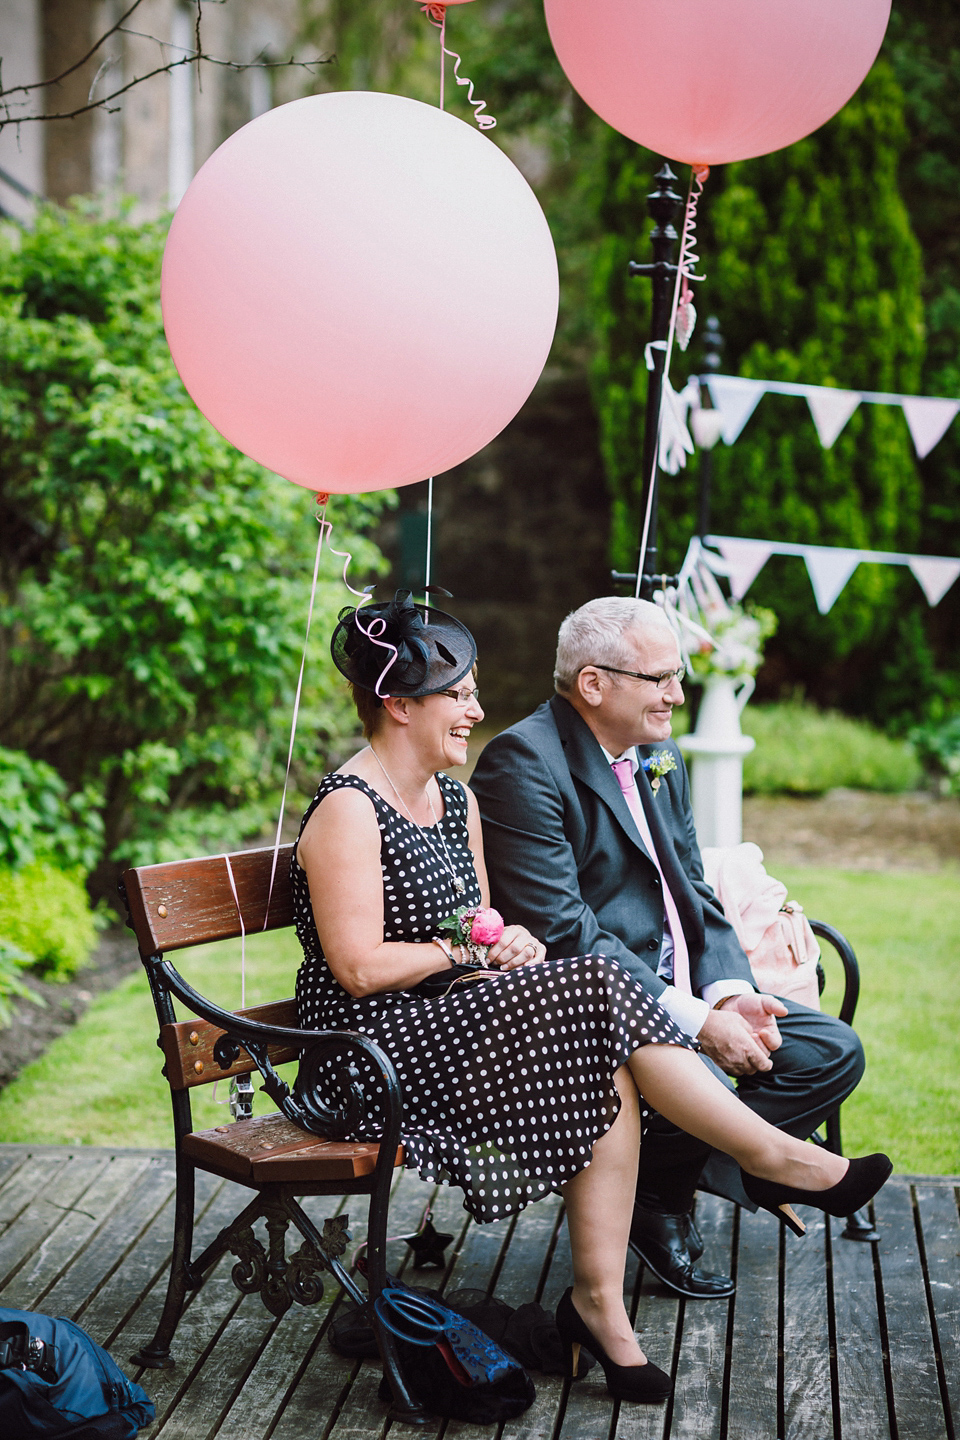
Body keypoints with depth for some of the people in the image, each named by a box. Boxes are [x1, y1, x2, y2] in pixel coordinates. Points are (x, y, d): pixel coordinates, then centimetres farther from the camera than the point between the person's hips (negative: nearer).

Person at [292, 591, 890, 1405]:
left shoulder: (457, 801, 15)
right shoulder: (348, 811, -13)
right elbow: (358, 969, -18)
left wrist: (509, 945, -3)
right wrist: (470, 949, -9)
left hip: (447, 1024, 8)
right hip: (375, 1054, -8)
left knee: (609, 1067, -23)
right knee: (601, 989, -24)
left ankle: (600, 1298, -19)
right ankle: (776, 1158, -15)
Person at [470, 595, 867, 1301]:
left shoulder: (661, 759, 13)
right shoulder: (524, 761, -16)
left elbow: (695, 895, 14)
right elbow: (563, 935, -22)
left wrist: (730, 993, -7)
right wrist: (696, 1021, -24)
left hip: (684, 992, 9)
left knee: (835, 1053, -3)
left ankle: (677, 1173, 0)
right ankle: (651, 1196, 0)